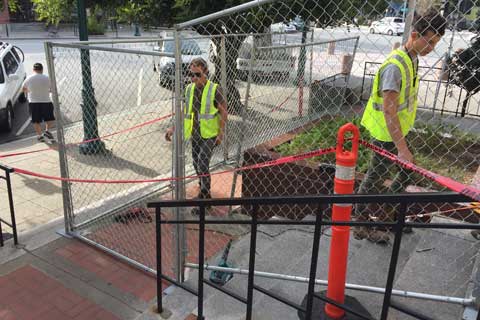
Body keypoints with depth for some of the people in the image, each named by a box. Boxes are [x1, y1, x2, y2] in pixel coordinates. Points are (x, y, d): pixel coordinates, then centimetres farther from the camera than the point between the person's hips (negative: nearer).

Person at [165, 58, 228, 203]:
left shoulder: (215, 89, -11)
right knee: (196, 164, 14)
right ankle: (204, 192, 33)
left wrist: (221, 133, -14)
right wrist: (173, 128, 7)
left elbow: (223, 112, -8)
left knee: (203, 164, -13)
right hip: (195, 134, 6)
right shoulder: (189, 89, 5)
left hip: (209, 134, -6)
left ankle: (204, 195, 1)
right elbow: (184, 111, 13)